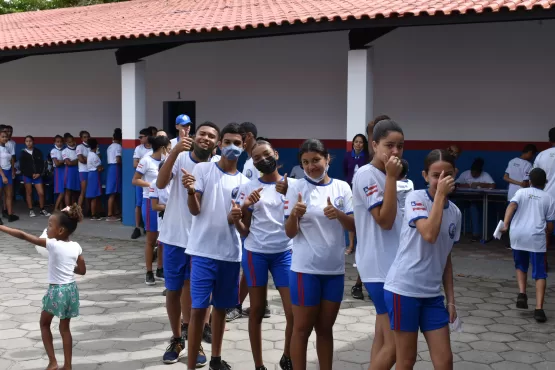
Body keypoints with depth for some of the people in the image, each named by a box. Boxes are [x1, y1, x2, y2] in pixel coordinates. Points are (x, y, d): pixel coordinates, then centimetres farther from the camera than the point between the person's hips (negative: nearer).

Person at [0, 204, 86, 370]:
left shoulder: (52, 244, -17)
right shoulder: (76, 247, -3)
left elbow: (23, 235, -18)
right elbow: (82, 270, 5)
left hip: (56, 291, -5)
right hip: (71, 289, 5)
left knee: (44, 324, 19)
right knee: (65, 327, 17)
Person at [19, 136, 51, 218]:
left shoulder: (38, 152, 6)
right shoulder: (23, 153, 2)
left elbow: (42, 164, 6)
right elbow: (22, 167, -1)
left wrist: (39, 173, -8)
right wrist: (31, 174, -8)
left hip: (37, 175, 1)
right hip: (27, 176, -1)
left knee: (41, 193, -4)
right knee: (29, 193, 5)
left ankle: (42, 210, 9)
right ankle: (31, 210, 12)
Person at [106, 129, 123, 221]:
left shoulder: (110, 147, 17)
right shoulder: (118, 146, -10)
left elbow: (108, 160, 17)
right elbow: (118, 160, -18)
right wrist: (122, 163, -1)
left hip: (110, 168, 9)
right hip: (115, 168, -9)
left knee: (113, 193, 12)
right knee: (113, 193, -8)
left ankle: (116, 213, 17)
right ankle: (110, 215, -8)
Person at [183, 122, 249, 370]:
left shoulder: (243, 182, 7)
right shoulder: (203, 169, -2)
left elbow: (242, 224, 5)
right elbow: (194, 210, -8)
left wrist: (235, 219, -19)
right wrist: (190, 191, -29)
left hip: (230, 253, 4)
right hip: (203, 251, -3)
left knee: (221, 308, 14)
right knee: (199, 309, -6)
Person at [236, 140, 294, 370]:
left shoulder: (292, 184, 2)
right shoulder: (248, 188, 3)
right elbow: (244, 230, 3)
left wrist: (288, 194, -19)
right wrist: (244, 208, -15)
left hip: (284, 252, 0)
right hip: (255, 252, 0)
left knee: (295, 312, -5)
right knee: (257, 310, 5)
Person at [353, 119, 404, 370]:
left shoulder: (385, 176, 13)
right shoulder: (366, 175, -14)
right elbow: (385, 220, -21)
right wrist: (392, 177, -21)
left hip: (393, 265, 10)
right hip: (380, 268, -10)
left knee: (383, 338, 14)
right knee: (394, 343, -9)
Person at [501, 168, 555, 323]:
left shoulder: (521, 192, 10)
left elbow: (511, 206, -10)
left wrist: (505, 225, -19)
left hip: (518, 235, 2)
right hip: (537, 238, -1)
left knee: (520, 266, 25)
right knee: (540, 274, 4)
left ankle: (522, 293, 6)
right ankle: (539, 309, -6)